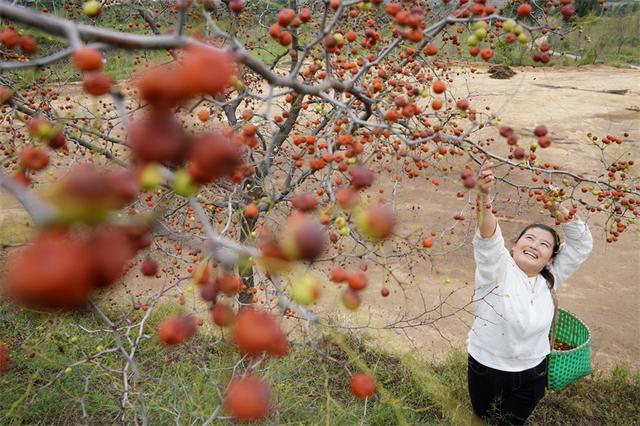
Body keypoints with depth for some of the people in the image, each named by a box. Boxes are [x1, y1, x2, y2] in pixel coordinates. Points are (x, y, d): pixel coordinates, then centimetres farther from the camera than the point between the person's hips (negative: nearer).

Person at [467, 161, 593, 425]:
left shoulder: (548, 279, -6)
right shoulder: (497, 268, -20)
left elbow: (582, 245, -8)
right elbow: (488, 237, -40)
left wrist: (560, 211, -25)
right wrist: (483, 197, -58)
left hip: (532, 370, 3)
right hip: (487, 366, -3)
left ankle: (510, 401, 52)